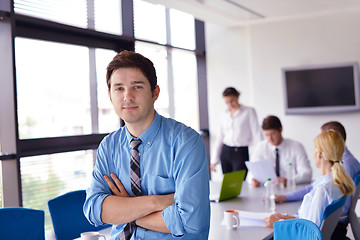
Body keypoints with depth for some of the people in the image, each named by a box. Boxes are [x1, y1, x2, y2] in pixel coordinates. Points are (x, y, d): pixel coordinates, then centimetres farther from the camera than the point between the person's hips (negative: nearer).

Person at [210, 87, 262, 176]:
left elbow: (256, 133, -5)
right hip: (225, 152, 5)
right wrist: (215, 159, 11)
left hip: (241, 152, -4)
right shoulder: (225, 115, 11)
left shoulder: (249, 112, -1)